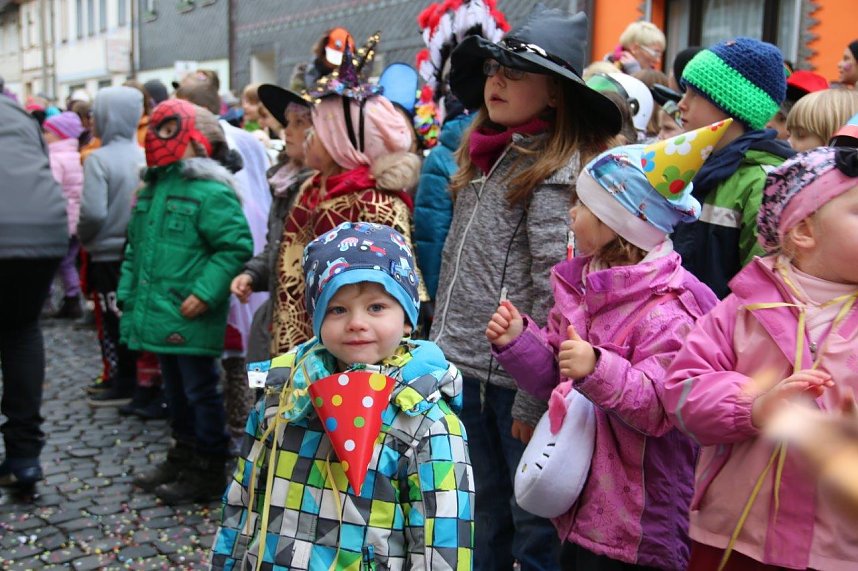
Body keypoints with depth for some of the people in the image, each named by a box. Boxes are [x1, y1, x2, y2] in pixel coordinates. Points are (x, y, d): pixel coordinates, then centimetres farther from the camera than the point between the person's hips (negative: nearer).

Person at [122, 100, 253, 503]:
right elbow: (136, 249, 21)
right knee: (175, 390, 20)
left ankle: (208, 473, 15)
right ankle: (183, 458, 36)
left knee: (200, 392, 2)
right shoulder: (153, 189, 14)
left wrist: (205, 293, -24)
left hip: (190, 319, -9)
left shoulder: (210, 190, -16)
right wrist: (128, 293, 17)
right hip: (159, 316, 9)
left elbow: (235, 247, -21)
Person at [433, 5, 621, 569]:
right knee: (487, 518, 22)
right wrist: (442, 343, 13)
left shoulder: (557, 170, -13)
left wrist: (532, 398, -16)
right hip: (467, 368, 8)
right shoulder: (485, 156, 11)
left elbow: (555, 294, -17)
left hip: (516, 377, -7)